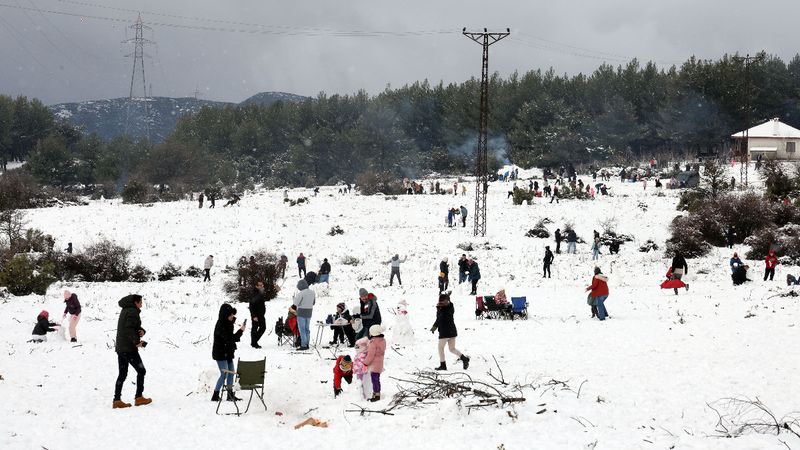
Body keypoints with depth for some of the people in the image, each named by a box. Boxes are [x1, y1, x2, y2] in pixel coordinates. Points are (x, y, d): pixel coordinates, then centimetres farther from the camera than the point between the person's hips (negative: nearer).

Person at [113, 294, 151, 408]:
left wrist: (142, 331, -3)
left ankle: (117, 400, 6)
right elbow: (129, 328, -25)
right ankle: (139, 397, 3)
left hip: (120, 348, 9)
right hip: (129, 348, -9)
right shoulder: (133, 312, -13)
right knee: (141, 371, 2)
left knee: (122, 374, 10)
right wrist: (137, 342, -26)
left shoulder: (125, 310, 18)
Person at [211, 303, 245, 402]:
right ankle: (215, 396, -4)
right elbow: (229, 338, -30)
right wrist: (240, 331, -26)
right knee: (224, 373, -10)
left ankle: (230, 394, 18)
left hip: (228, 353, 9)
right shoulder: (220, 326, -23)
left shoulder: (228, 323, 5)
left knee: (231, 372, 11)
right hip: (220, 353, -9)